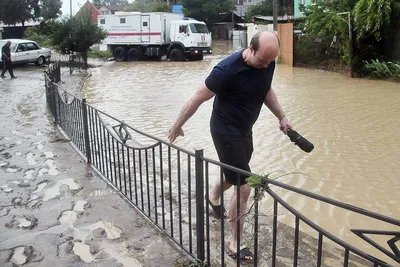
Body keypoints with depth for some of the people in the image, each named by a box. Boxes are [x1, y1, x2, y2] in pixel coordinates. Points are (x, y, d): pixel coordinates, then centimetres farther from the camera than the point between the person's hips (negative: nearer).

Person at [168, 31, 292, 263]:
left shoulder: (268, 63, -7)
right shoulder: (228, 69, -28)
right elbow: (199, 98, -18)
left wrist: (282, 117, 6)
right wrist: (178, 125, -9)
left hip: (245, 129, 8)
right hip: (226, 131, -8)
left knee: (235, 175, 26)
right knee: (244, 186, -7)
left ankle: (214, 197, 59)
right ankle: (237, 245, 9)